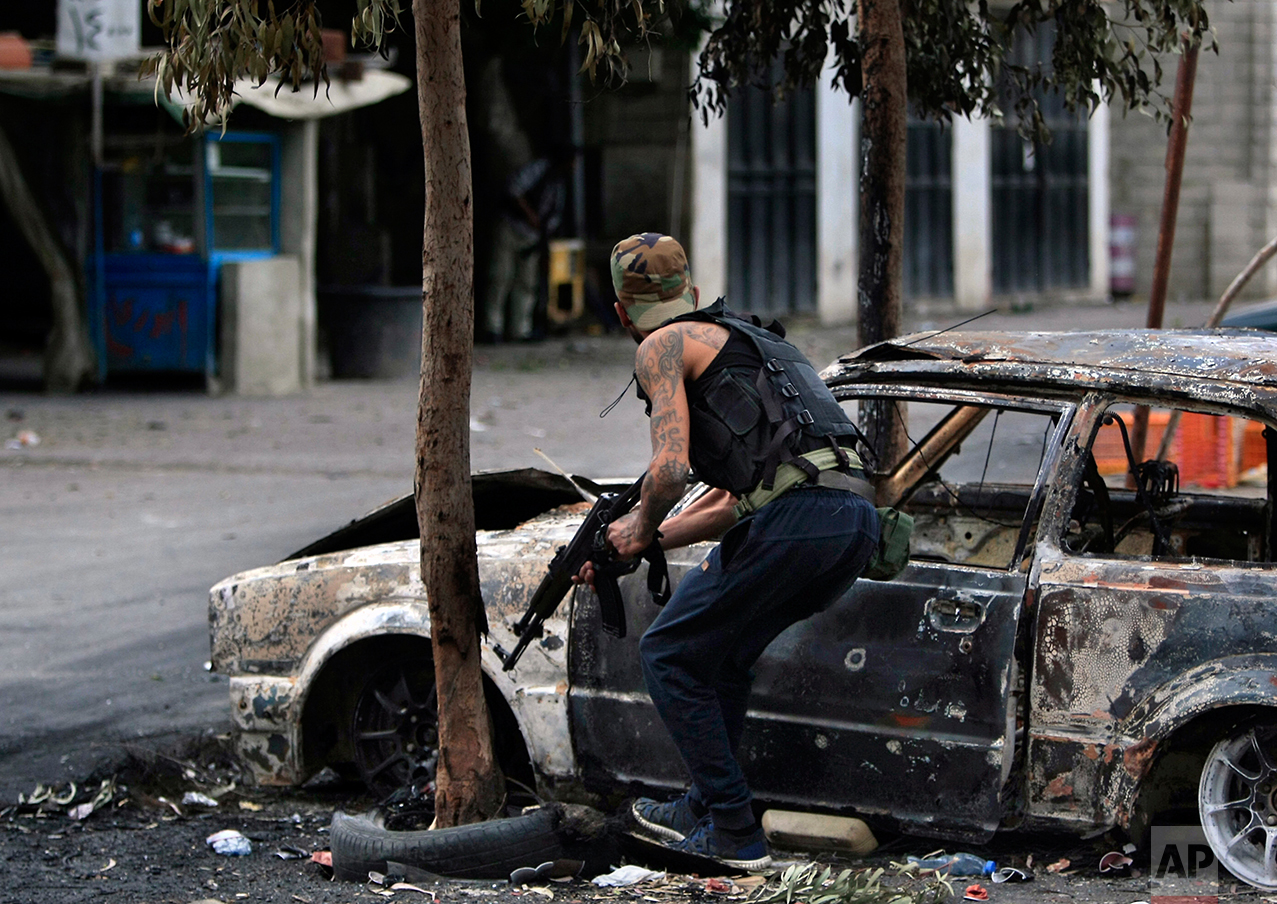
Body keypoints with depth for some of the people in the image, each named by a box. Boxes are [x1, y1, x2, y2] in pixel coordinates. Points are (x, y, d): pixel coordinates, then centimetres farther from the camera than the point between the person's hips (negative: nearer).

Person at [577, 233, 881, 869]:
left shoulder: (663, 347, 7)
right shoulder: (743, 340, 34)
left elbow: (670, 469, -8)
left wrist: (643, 527, 13)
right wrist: (627, 550, 42)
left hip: (796, 518, -8)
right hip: (858, 519, 8)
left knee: (670, 654, 6)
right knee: (722, 652, 27)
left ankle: (735, 833, 3)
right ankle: (709, 805, 32)